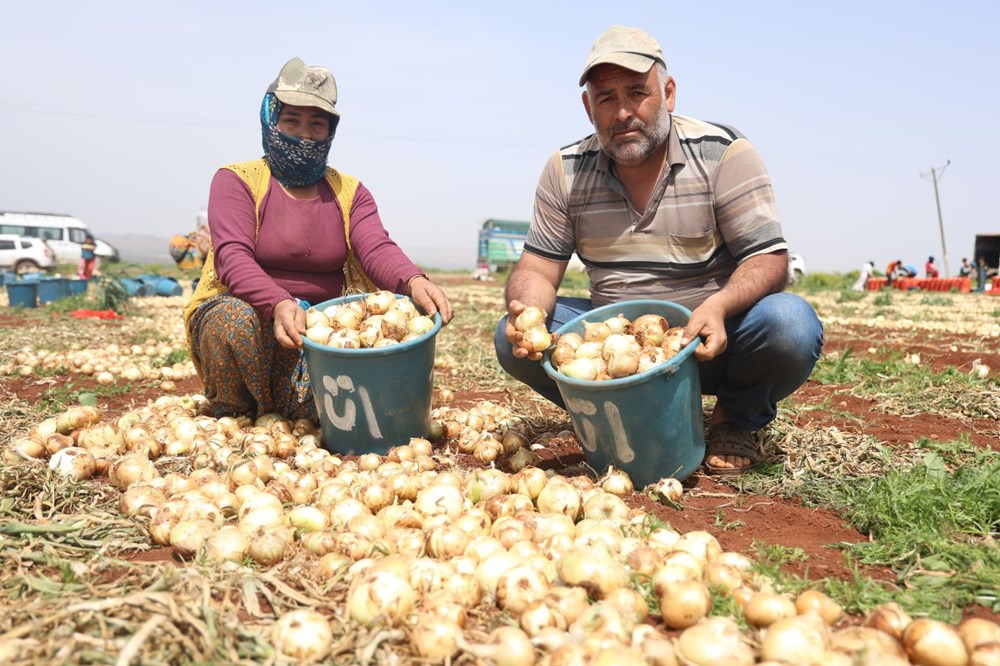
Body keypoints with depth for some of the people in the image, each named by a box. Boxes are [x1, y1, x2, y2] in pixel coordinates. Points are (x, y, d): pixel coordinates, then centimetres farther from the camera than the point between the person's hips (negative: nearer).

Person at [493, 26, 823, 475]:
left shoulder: (723, 153, -9)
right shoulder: (566, 171, -1)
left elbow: (768, 259, -12)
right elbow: (537, 269, -1)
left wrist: (719, 306, -34)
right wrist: (528, 306, -26)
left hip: (708, 339, -2)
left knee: (791, 326, -32)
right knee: (514, 338, -18)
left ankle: (737, 420, 2)